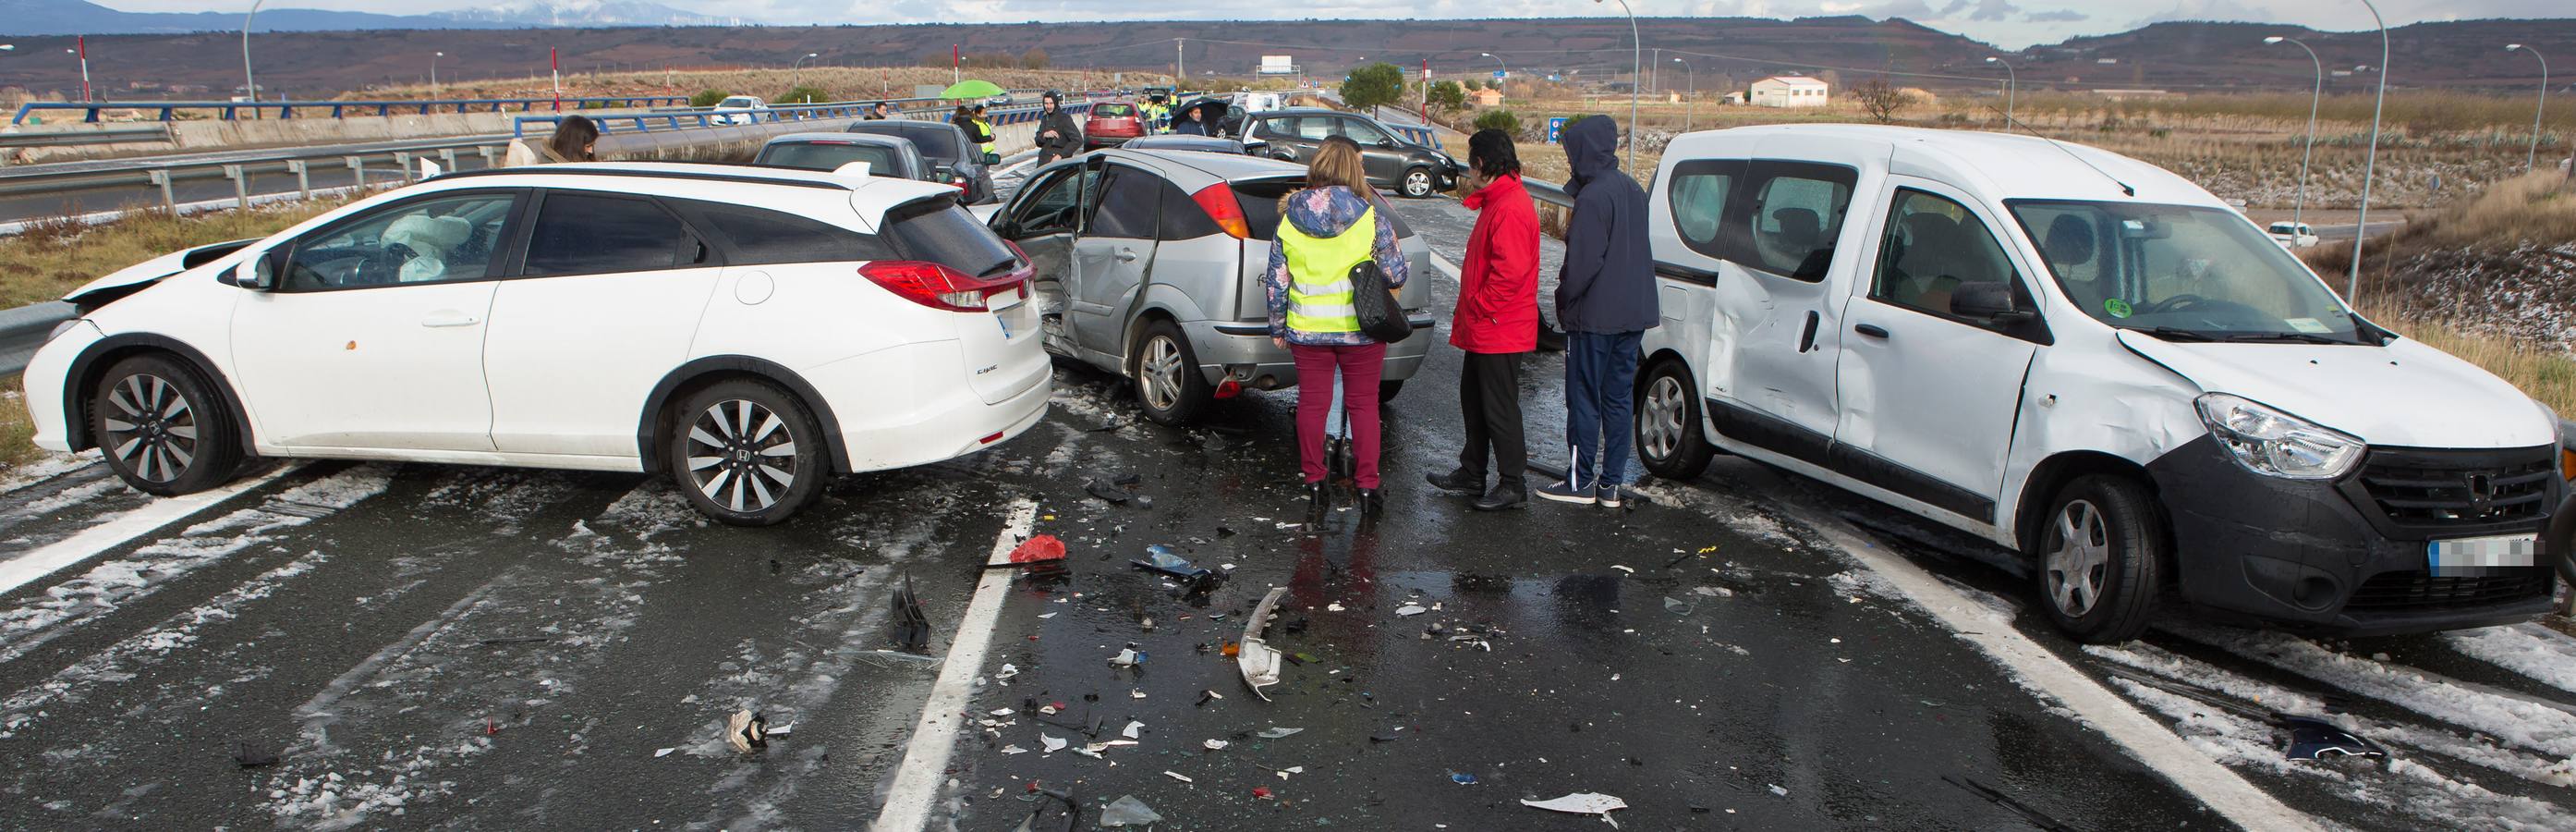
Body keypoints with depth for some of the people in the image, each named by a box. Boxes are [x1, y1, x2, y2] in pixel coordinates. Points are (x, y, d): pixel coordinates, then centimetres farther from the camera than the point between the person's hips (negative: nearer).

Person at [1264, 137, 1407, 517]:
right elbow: (1395, 275, -4)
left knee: (1312, 404, 11)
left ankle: (1314, 484, 17)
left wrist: (1277, 328, 12)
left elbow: (1276, 281, 2)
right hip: (1361, 329, -1)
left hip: (1307, 330, 2)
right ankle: (1368, 486, 11)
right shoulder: (1371, 219, -9)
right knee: (1363, 404, 9)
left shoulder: (1289, 220, -1)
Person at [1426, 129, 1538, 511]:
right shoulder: (1498, 200, 14)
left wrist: (1481, 306, -18)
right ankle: (1472, 474, 32)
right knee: (1473, 399, 19)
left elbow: (1510, 270, -27)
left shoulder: (1511, 209, -22)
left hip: (1499, 331, -11)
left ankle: (1513, 485, 7)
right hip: (1484, 329, 11)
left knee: (1499, 408, -3)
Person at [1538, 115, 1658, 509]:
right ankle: (1612, 483, 15)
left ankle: (1581, 481, 7)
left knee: (1584, 399, 1)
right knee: (1618, 398, 11)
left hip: (1595, 316, -8)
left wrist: (1564, 299, -5)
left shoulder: (1592, 198, -17)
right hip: (1633, 313, 8)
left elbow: (1583, 263, -19)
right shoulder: (1633, 190, 11)